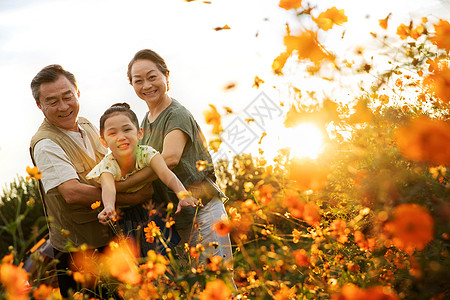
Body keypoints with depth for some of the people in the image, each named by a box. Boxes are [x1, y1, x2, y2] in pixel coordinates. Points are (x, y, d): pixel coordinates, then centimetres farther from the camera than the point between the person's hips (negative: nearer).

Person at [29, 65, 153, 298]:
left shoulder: (87, 125, 6)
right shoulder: (45, 144, -20)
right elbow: (72, 192, -32)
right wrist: (133, 197, -31)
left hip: (108, 240, 8)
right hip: (76, 251, -8)